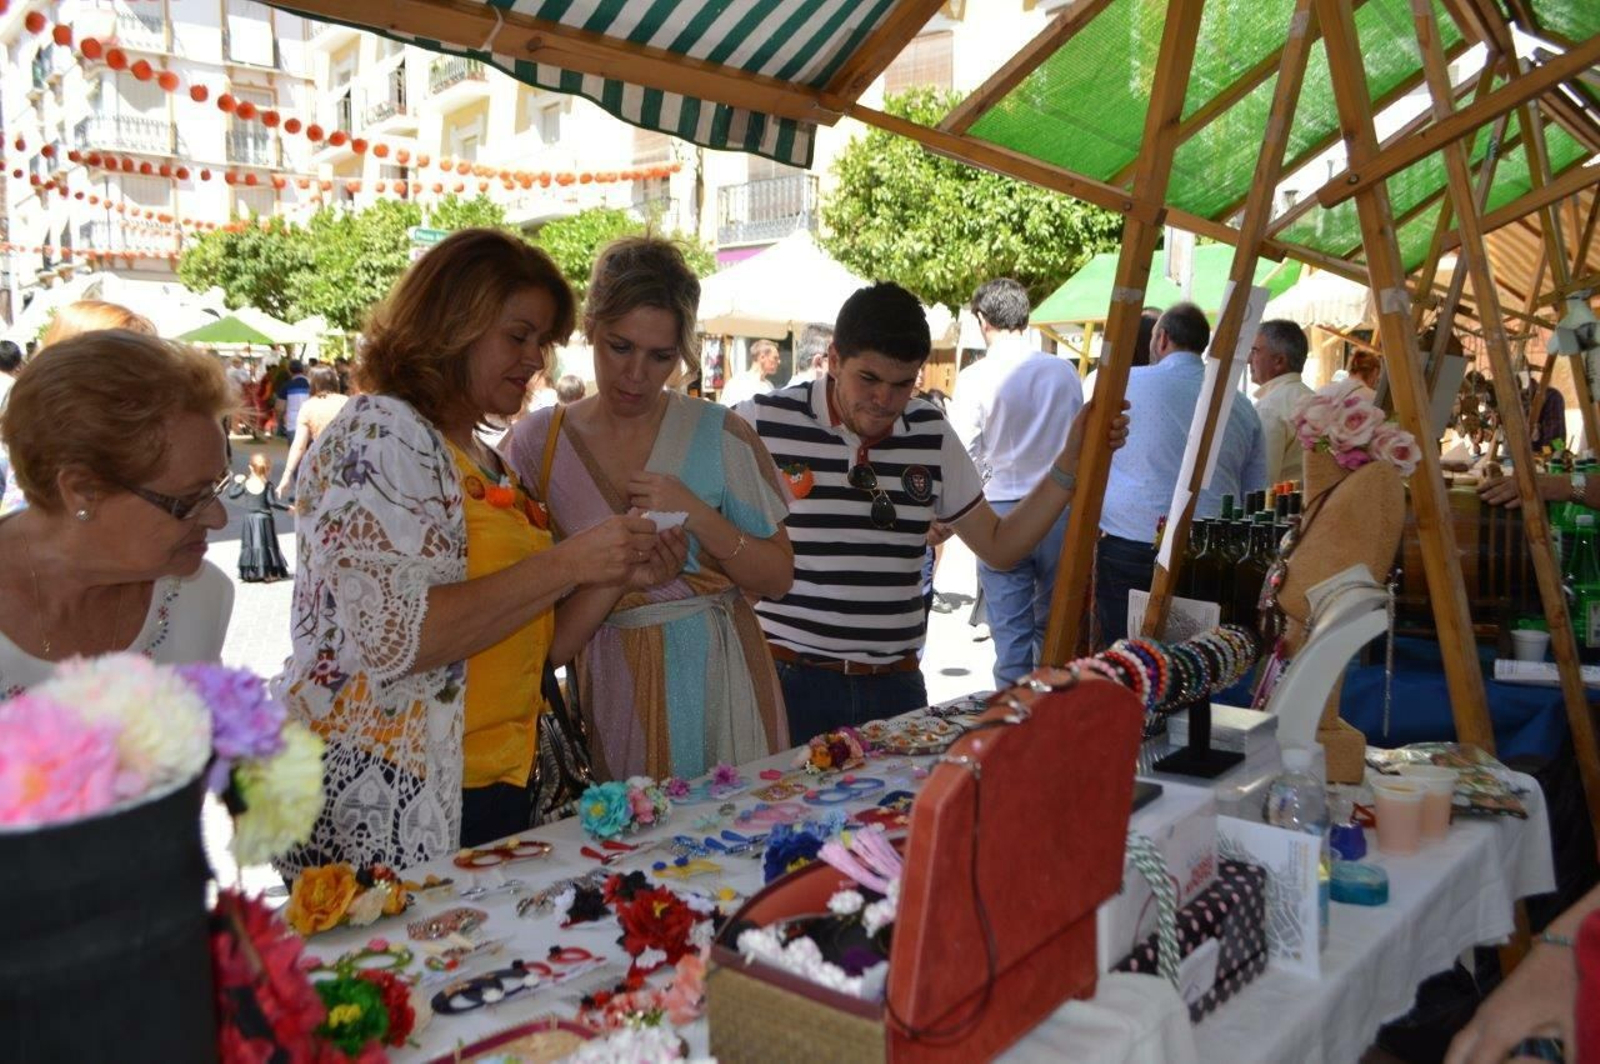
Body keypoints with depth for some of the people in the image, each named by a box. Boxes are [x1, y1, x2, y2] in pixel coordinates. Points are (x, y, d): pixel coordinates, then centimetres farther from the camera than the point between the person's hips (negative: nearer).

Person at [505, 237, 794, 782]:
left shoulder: (720, 435, -1)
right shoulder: (538, 442, 1)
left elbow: (778, 576, -1)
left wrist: (697, 514, -14)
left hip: (718, 679, 0)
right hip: (610, 690, 1)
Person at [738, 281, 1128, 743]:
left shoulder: (932, 436, 6)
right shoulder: (762, 423, -6)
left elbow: (998, 546, 11)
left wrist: (1072, 461, 3)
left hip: (896, 684, 4)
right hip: (791, 680, -3)